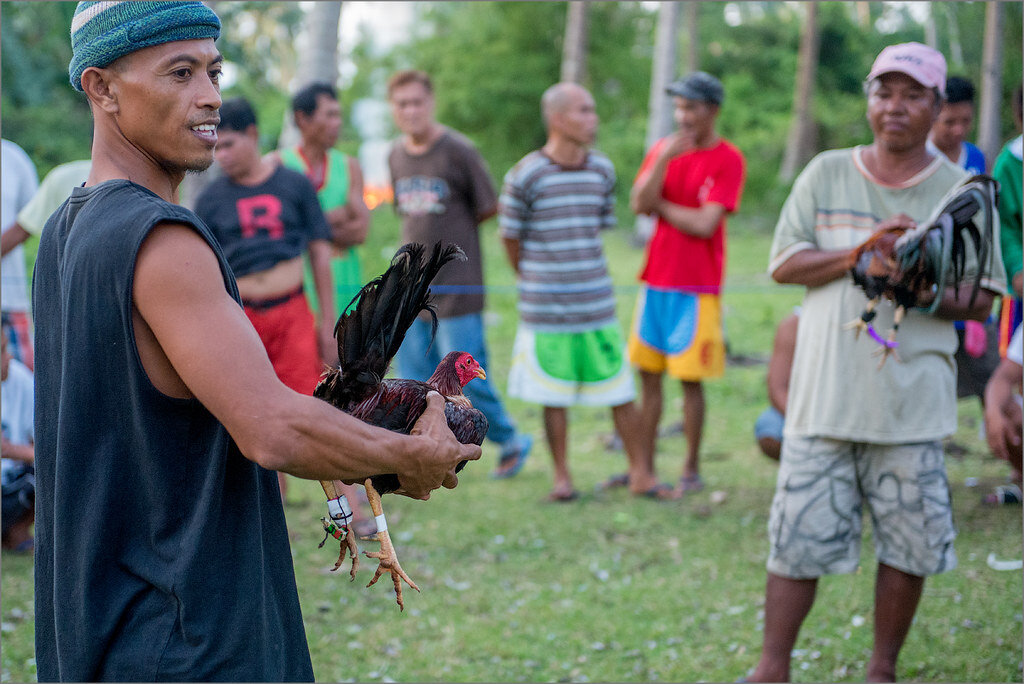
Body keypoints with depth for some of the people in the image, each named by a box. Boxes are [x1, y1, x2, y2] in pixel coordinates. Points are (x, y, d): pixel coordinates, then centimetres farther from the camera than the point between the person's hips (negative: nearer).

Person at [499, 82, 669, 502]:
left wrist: (582, 274, 12)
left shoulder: (602, 171, 4)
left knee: (620, 388, 5)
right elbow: (510, 237, 1)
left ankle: (640, 473, 15)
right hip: (546, 309, -3)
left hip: (597, 305, 3)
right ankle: (562, 477, 19)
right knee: (554, 395, 6)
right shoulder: (526, 175, -9)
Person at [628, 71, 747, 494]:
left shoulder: (728, 160, -7)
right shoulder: (664, 149, 9)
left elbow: (705, 224, -15)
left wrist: (660, 205, -2)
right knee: (648, 375, 8)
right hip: (656, 280, 5)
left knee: (689, 378, -1)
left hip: (697, 287, -5)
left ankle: (691, 470, 9)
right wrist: (664, 159, -15)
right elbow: (638, 204, -4)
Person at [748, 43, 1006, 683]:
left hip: (913, 399, 0)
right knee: (798, 537, 1)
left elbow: (984, 297, 6)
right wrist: (861, 252, -12)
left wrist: (934, 295, -15)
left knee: (909, 545, 4)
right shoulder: (826, 173, 7)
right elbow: (784, 263, 2)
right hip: (826, 391, 0)